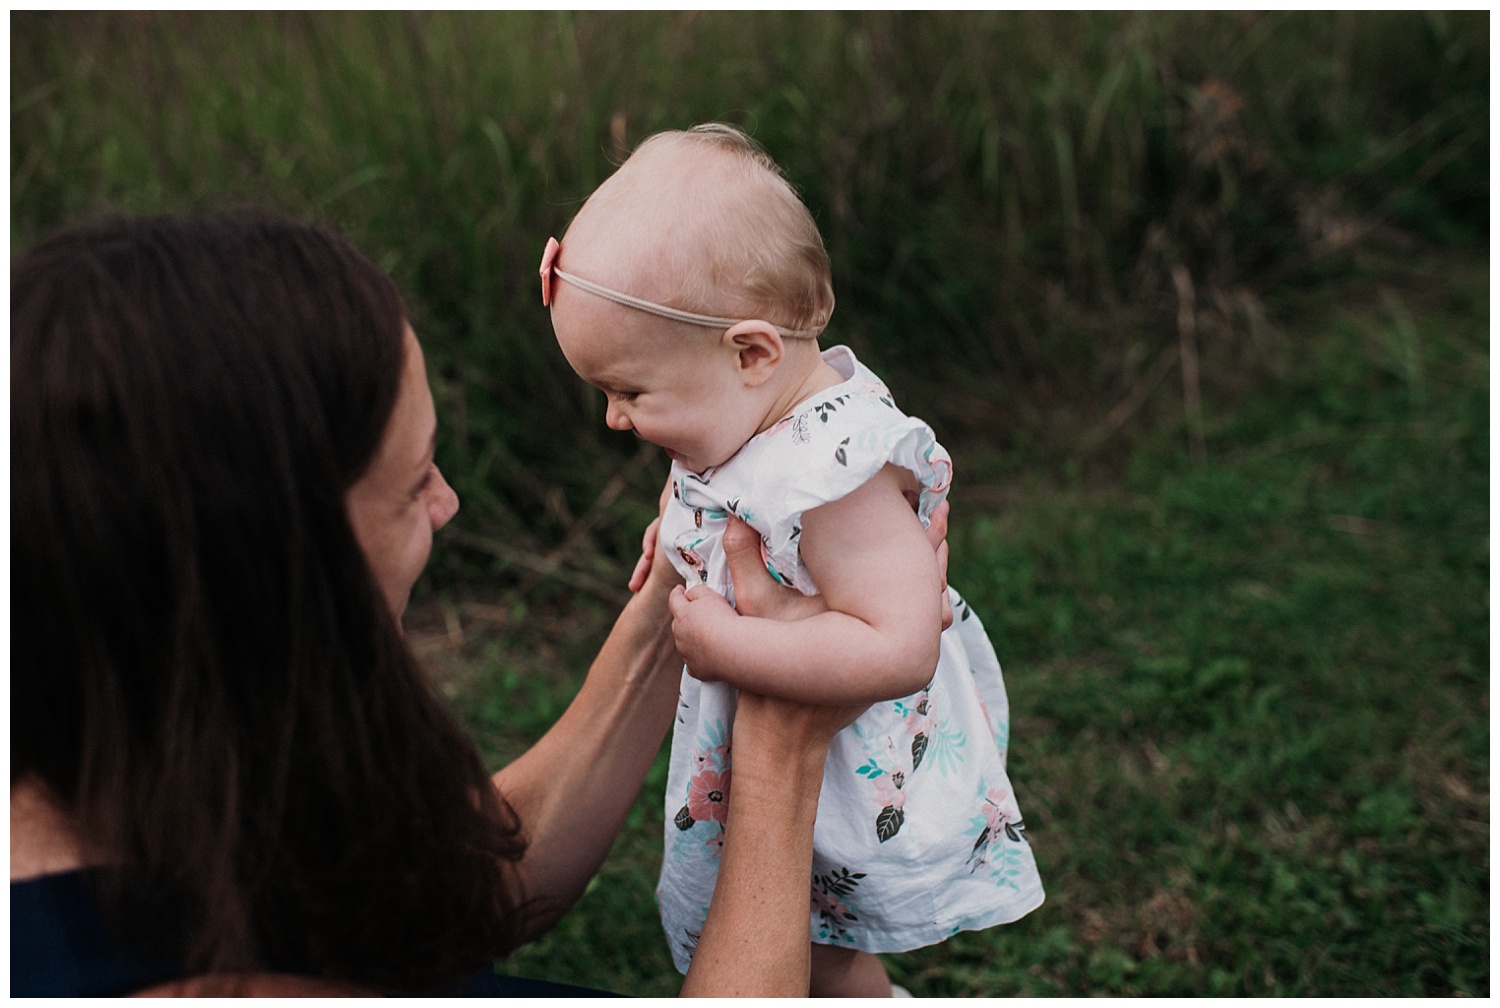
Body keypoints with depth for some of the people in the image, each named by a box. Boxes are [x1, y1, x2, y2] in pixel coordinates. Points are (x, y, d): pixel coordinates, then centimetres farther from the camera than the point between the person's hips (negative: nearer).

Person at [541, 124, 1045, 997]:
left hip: (854, 788, -8)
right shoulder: (762, 416, -6)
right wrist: (682, 534, 0)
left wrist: (727, 645, -34)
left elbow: (897, 651, -41)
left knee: (819, 964, 15)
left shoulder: (839, 474, -35)